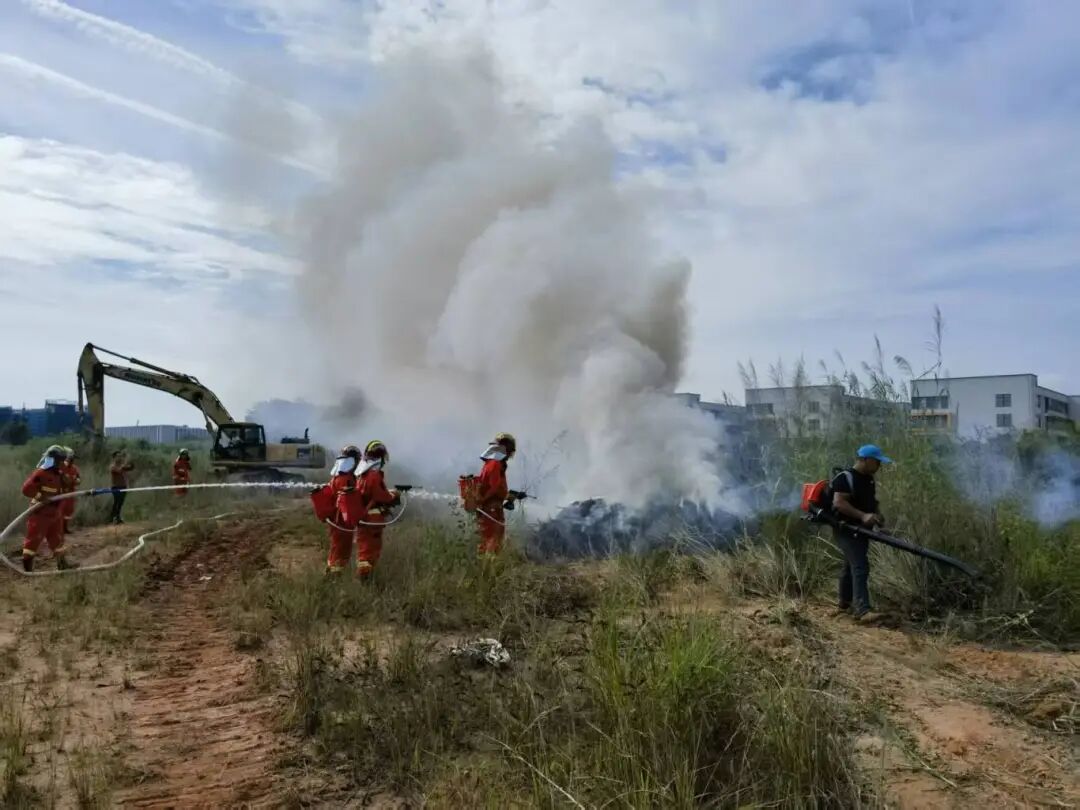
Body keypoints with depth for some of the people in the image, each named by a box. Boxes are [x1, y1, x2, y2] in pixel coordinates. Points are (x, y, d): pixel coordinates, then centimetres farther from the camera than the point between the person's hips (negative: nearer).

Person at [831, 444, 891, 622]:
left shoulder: (869, 480, 12)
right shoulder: (845, 478, -18)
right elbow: (838, 503, -25)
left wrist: (878, 515, 2)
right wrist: (863, 516, -29)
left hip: (861, 530, 9)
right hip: (846, 529, -9)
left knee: (851, 565, 17)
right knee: (860, 567, -16)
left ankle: (845, 602, 28)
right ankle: (862, 609, -19)